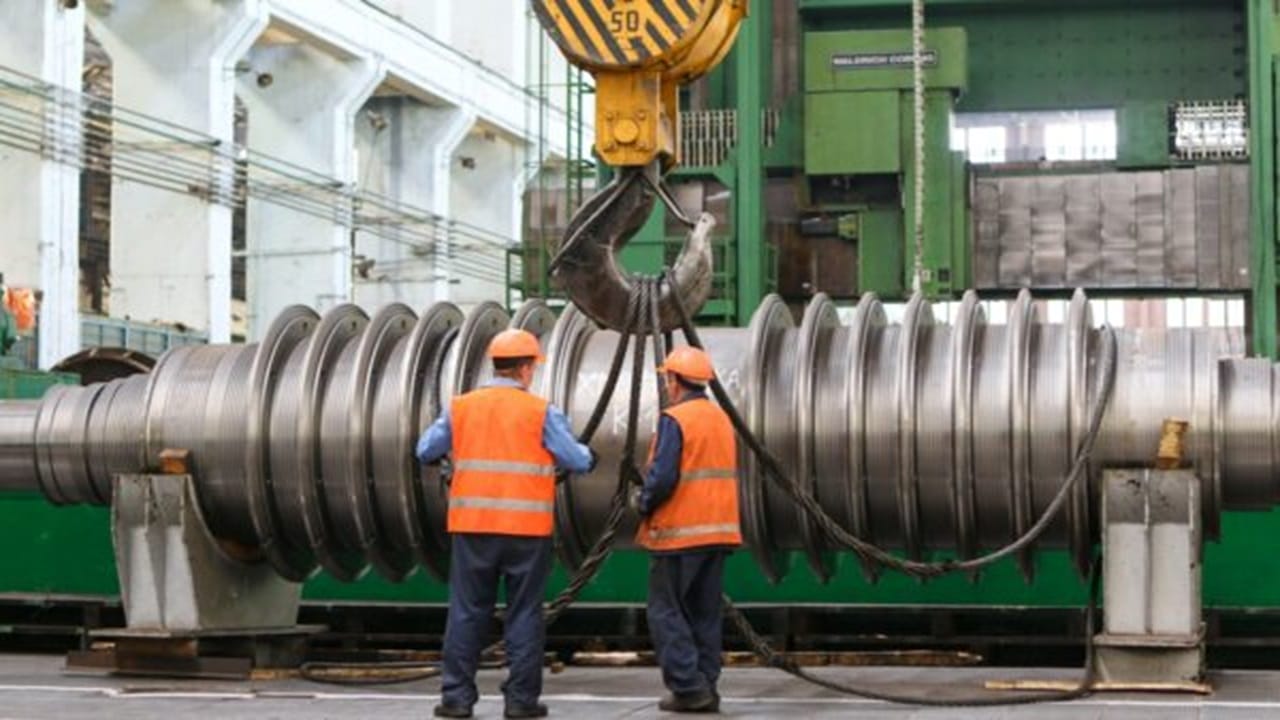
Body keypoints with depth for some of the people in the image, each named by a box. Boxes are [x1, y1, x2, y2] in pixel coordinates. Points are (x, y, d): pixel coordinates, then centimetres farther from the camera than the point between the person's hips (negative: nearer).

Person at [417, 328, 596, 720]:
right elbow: (577, 461, -4)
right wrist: (587, 454, 19)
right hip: (527, 527, -2)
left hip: (472, 525, 2)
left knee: (467, 611, 8)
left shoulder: (460, 408, 4)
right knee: (524, 614, 6)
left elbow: (425, 452, 7)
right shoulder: (541, 412, -4)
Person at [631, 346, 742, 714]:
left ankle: (688, 686, -7)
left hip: (680, 531, -7)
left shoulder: (675, 420, -12)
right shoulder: (722, 418, 13)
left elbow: (662, 477, -19)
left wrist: (642, 503, 0)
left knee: (666, 610, 0)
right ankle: (706, 689, 10)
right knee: (705, 612, 11)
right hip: (718, 529, 7)